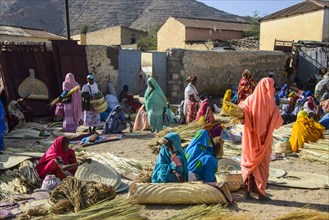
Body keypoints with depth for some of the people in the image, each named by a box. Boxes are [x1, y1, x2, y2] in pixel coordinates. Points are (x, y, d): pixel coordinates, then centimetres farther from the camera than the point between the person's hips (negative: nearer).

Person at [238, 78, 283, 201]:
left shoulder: (250, 100, -4)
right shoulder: (270, 102, -10)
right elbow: (277, 123, -5)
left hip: (251, 139, 2)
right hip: (264, 141, -2)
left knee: (249, 163, 12)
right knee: (262, 165, 10)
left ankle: (248, 191, 12)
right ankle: (261, 193, 12)